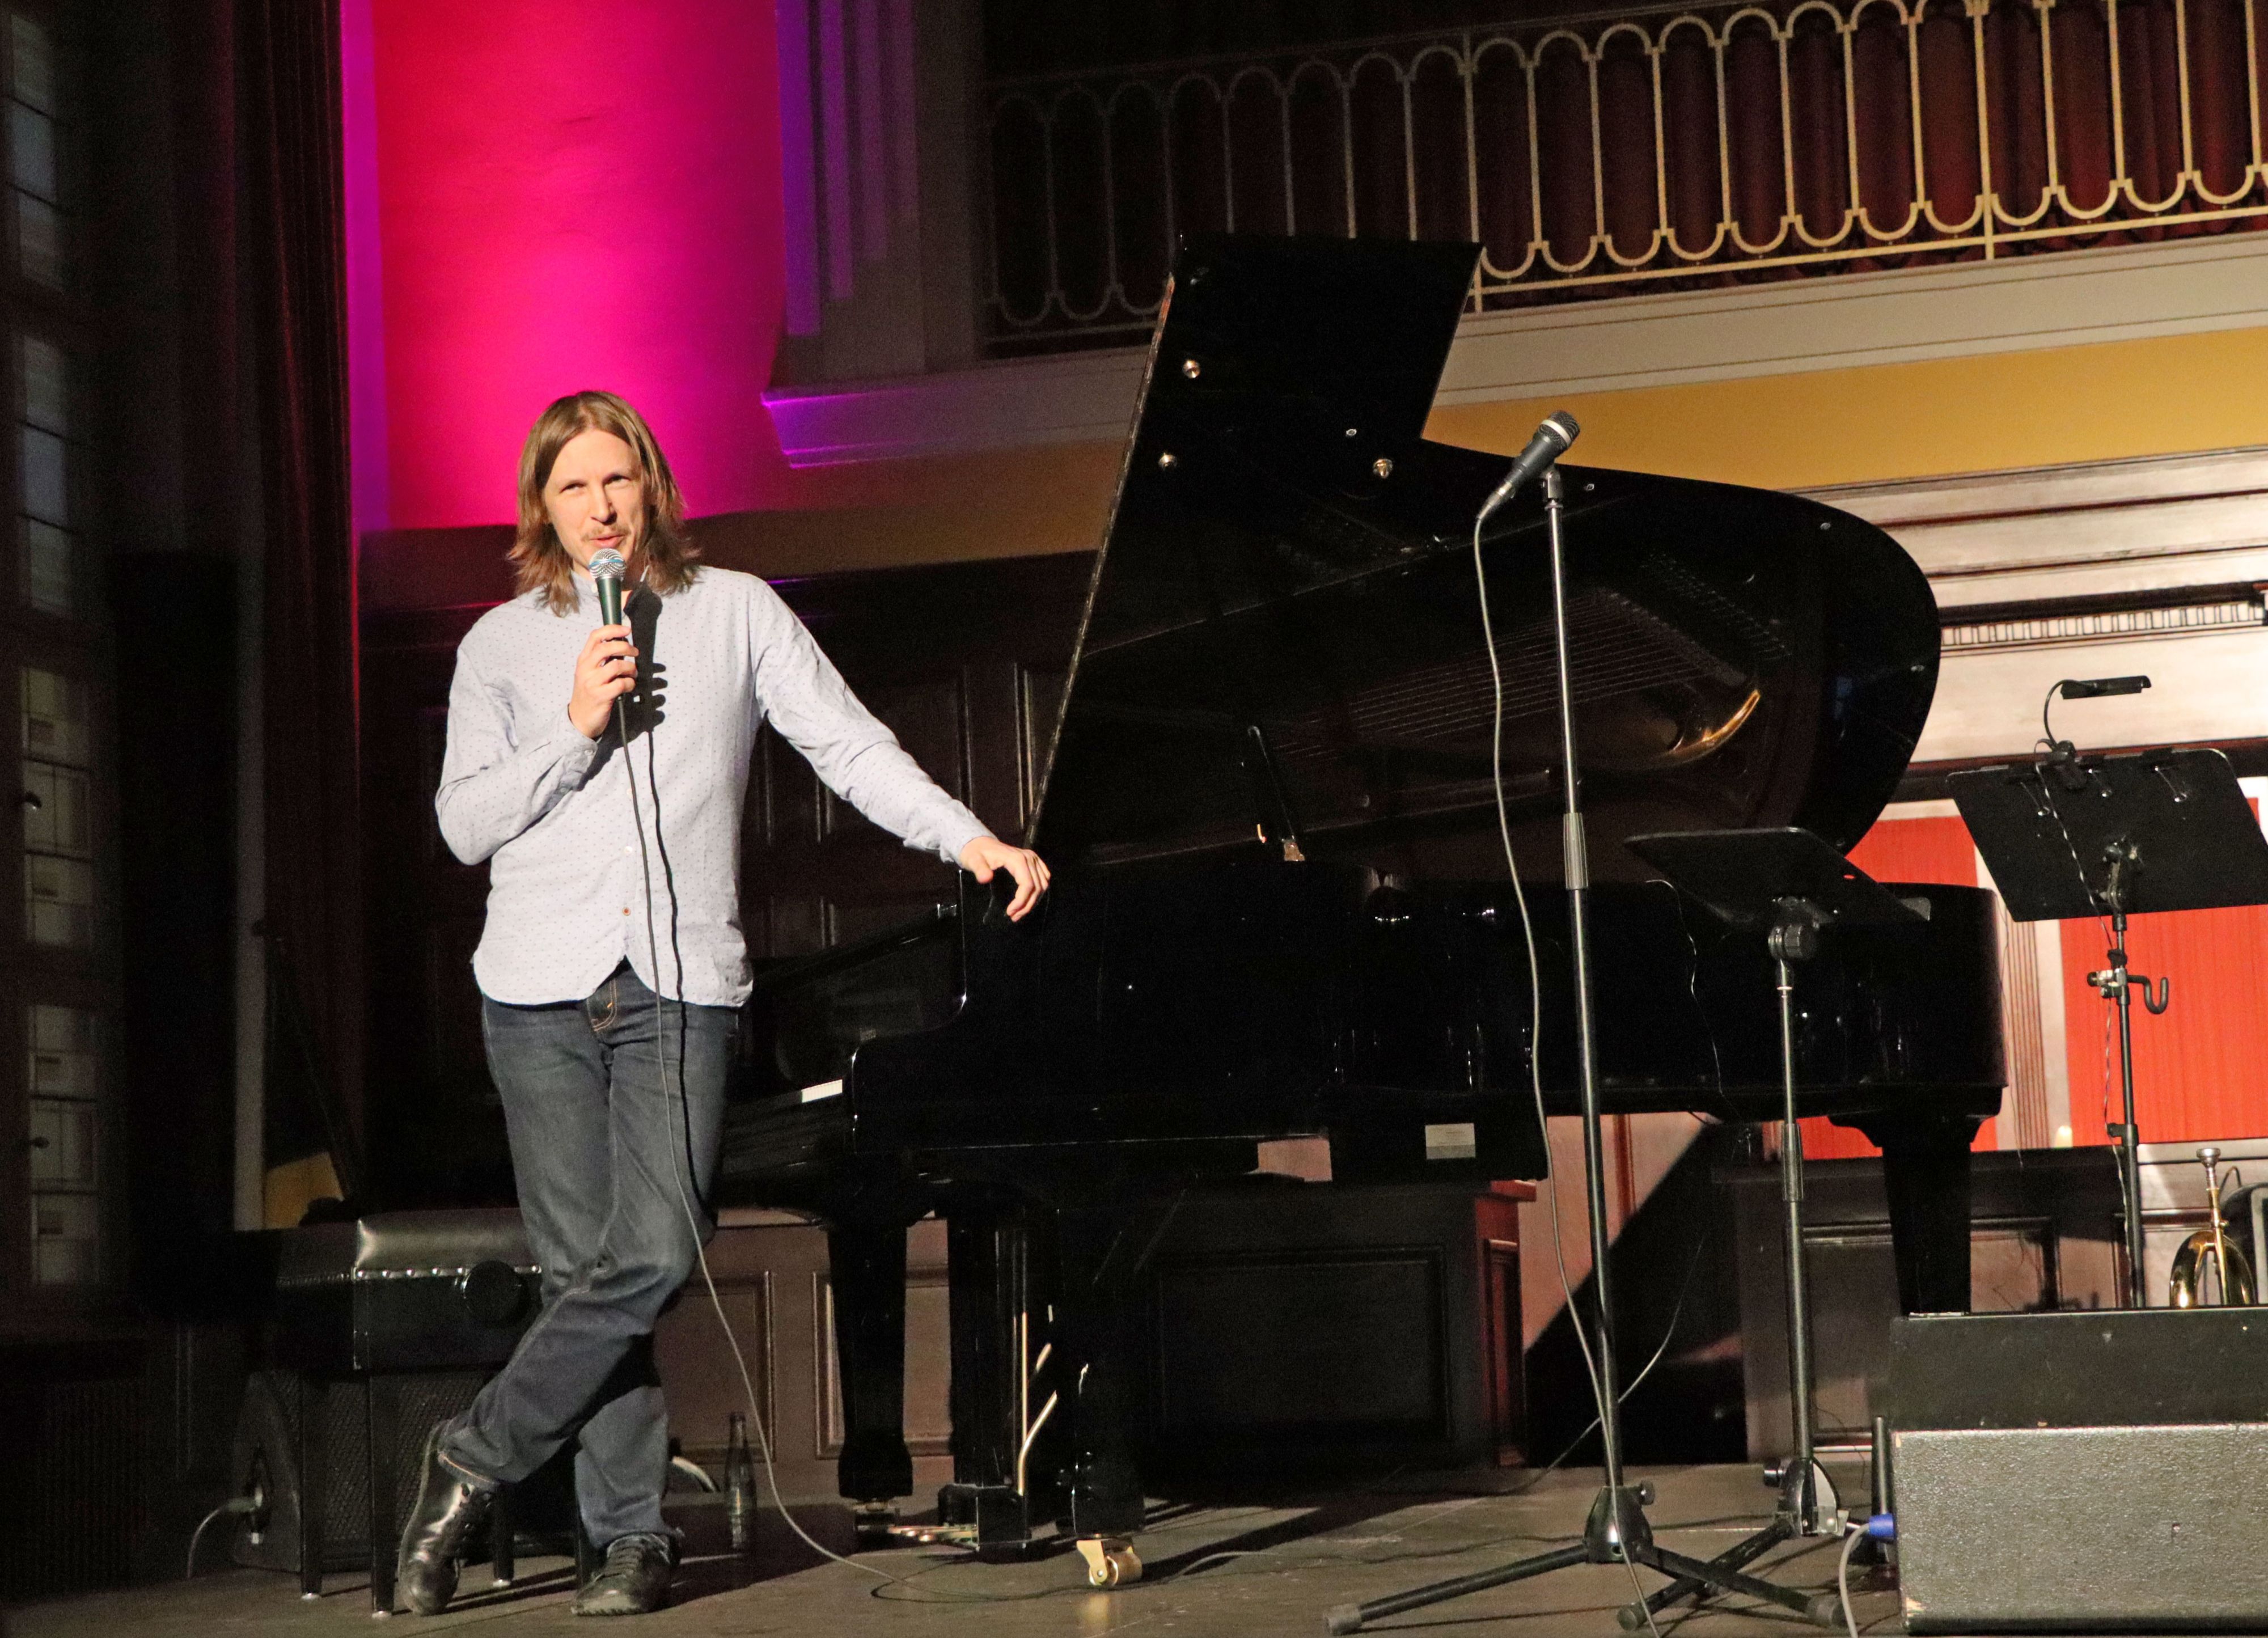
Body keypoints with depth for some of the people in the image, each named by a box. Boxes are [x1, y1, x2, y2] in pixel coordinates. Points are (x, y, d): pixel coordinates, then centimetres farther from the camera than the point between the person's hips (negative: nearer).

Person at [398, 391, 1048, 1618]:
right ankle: (633, 1538, 8)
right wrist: (575, 727, -9)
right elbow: (465, 823, 4)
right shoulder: (502, 644, 10)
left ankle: (475, 1458, 3)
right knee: (584, 1265, 0)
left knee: (651, 1255, -13)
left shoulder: (736, 611, 9)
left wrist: (971, 840, -5)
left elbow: (850, 746, 6)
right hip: (542, 988, 1)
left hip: (681, 987, -1)